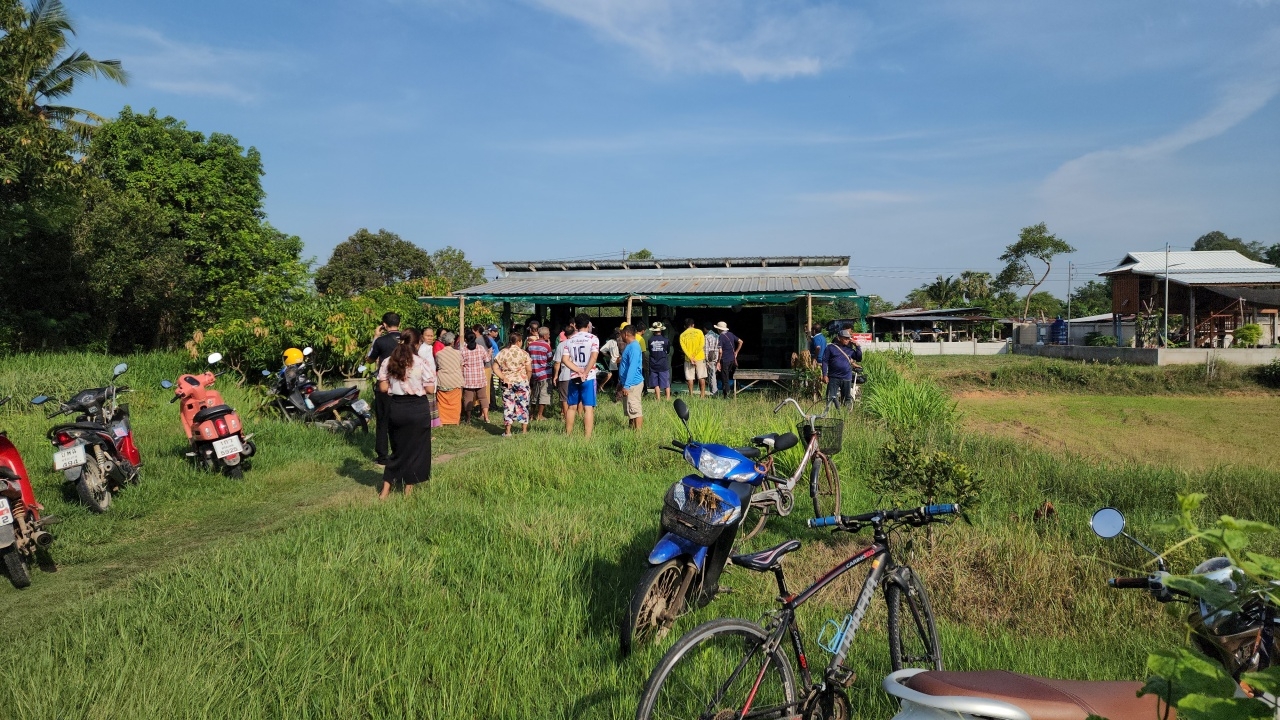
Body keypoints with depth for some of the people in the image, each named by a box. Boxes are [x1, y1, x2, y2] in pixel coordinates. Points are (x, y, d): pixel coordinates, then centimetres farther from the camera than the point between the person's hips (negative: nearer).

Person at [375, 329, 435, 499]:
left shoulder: (388, 362, 0)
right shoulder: (422, 363, -11)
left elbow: (383, 387, 1)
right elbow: (430, 389, -10)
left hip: (396, 408, 4)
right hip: (417, 409, -3)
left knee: (398, 448, 17)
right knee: (416, 448, 12)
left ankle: (385, 489, 14)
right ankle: (409, 489, 20)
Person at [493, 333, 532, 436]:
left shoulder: (502, 353, 1)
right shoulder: (523, 353, -5)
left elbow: (495, 368, -3)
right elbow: (529, 370, -6)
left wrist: (504, 378, -3)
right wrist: (527, 380, 10)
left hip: (507, 383, 2)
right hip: (522, 382, -1)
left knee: (508, 406, 5)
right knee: (523, 406, 9)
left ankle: (508, 432, 6)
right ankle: (524, 430, 14)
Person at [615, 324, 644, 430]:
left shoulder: (633, 347, -18)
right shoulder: (629, 346, 14)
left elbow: (632, 368, -25)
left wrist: (626, 385, -27)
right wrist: (621, 382, 24)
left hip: (633, 384, -10)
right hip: (628, 383, 10)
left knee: (634, 409, -7)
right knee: (630, 409, 15)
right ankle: (632, 429, 23)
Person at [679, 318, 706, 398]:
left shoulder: (682, 335, 3)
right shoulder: (699, 332, 0)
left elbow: (683, 347, -7)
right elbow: (702, 344, -9)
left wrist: (690, 358, -11)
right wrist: (694, 355, -8)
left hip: (688, 359, 1)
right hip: (699, 358, -1)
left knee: (690, 378, 6)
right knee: (701, 377, 5)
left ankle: (691, 394, 5)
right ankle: (703, 394, 4)